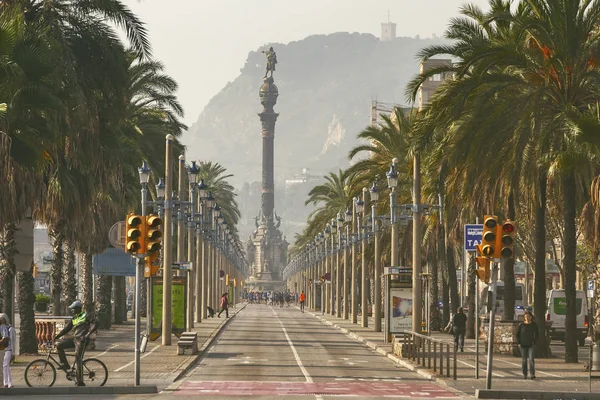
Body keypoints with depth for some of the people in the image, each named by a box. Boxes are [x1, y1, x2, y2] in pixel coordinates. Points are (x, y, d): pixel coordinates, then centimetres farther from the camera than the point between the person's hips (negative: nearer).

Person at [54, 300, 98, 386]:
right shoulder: (74, 318, 18)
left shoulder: (85, 316, -5)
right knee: (59, 346, -3)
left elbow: (95, 324, -15)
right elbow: (67, 328, 20)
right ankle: (65, 365, 3)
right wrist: (57, 336, 11)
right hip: (75, 339, 8)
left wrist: (88, 334, -24)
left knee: (78, 359, -12)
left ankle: (80, 381, -9)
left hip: (82, 340, -8)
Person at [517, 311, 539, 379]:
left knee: (531, 359, -13)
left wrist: (534, 342, -3)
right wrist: (519, 343, -4)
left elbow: (536, 334, 8)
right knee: (524, 360, 5)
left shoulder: (534, 325, -2)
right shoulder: (521, 325, -4)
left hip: (531, 345, 0)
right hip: (523, 345, 1)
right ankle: (524, 375, 12)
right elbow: (517, 334, 4)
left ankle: (532, 374, -14)